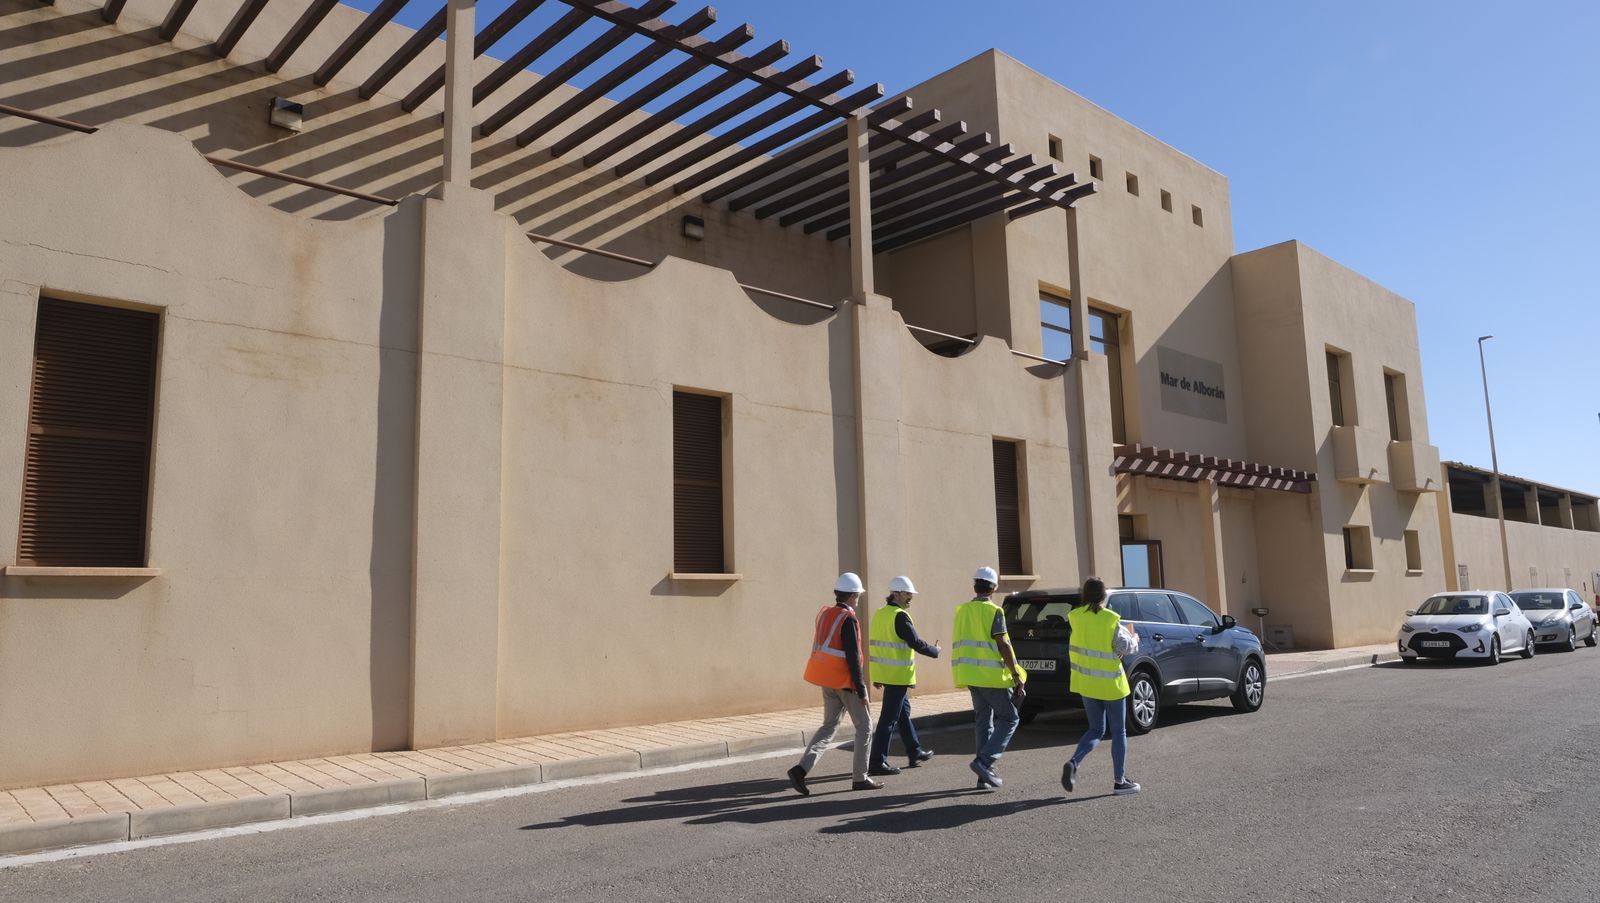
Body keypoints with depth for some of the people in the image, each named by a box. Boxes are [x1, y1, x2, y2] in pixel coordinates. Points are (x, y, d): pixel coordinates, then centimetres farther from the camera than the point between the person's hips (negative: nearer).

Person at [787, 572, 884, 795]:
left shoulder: (824, 614, 8)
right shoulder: (848, 619, -17)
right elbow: (853, 657, -20)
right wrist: (861, 690, -15)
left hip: (827, 680, 8)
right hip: (845, 681, -8)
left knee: (829, 726, 14)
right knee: (864, 727, 8)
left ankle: (801, 769, -1)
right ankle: (860, 778, 13)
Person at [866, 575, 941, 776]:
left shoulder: (879, 614, 12)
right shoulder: (900, 616, -16)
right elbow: (916, 643, -17)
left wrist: (877, 676, 22)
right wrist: (935, 651, 2)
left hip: (884, 673, 9)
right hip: (898, 675, -9)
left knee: (903, 712, 21)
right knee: (889, 719, -5)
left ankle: (915, 752, 32)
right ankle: (877, 763, -4)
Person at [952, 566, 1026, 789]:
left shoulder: (962, 610, 10)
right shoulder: (994, 611, -11)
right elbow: (1003, 645, -16)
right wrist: (1016, 674, -12)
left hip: (971, 674, 7)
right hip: (992, 676, -7)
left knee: (983, 721, 13)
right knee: (1008, 719, 4)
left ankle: (984, 775, 13)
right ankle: (984, 761, -9)